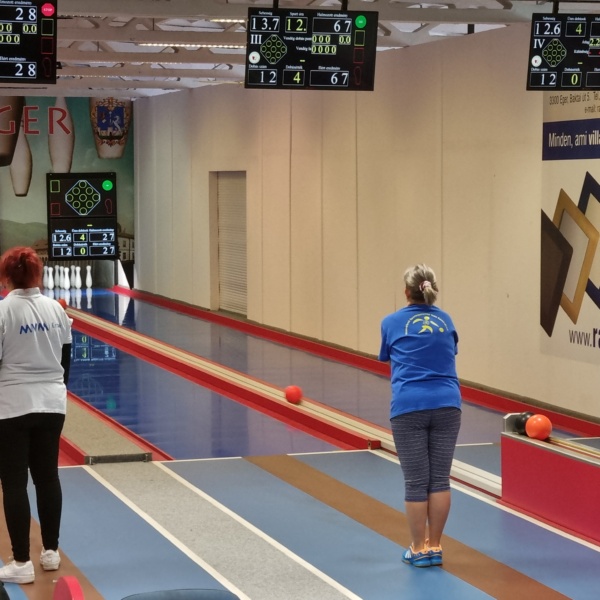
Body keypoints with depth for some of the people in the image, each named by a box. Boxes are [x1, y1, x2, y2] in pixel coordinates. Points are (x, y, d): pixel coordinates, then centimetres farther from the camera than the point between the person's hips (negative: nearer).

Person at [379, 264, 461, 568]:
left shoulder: (392, 323, 6)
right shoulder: (445, 320, 14)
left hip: (409, 408, -3)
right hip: (447, 405, 3)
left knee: (415, 482, 3)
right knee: (440, 479, 8)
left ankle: (419, 550, 11)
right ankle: (434, 546, 15)